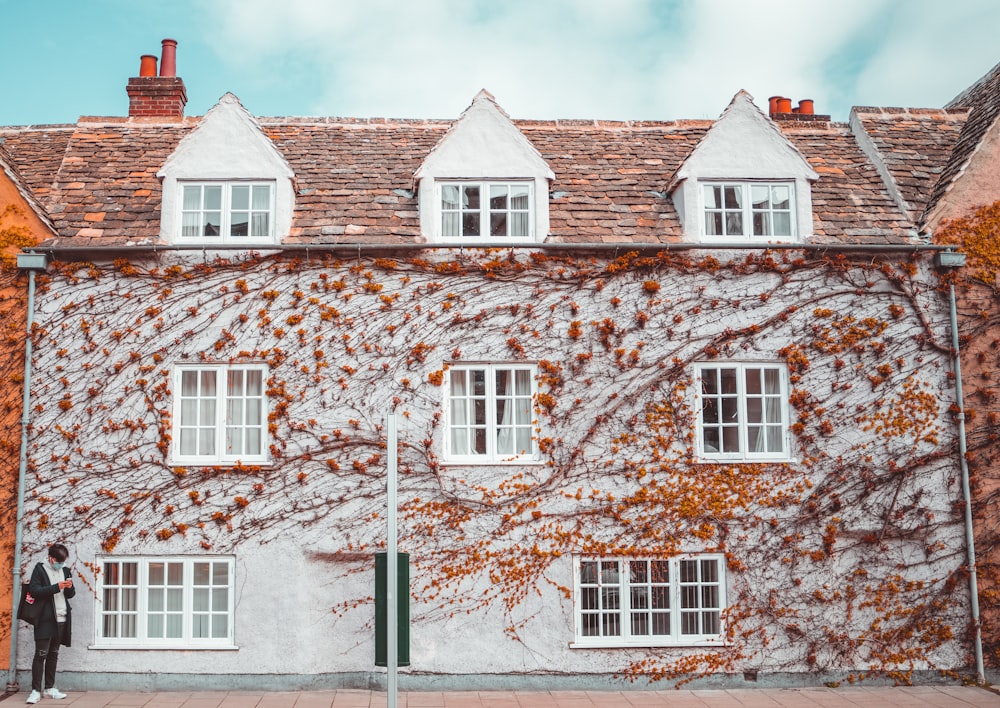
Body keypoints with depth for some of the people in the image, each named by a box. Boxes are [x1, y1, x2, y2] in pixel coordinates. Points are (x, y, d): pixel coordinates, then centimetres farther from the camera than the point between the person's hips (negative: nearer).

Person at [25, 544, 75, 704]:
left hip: (61, 619, 5)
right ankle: (35, 690, -5)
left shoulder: (65, 570, 12)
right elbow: (34, 591, -13)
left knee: (53, 654, 10)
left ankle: (50, 688, 15)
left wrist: (70, 587, -8)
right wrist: (56, 587, -22)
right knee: (41, 654, -7)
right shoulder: (40, 569, -2)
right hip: (45, 619, -5)